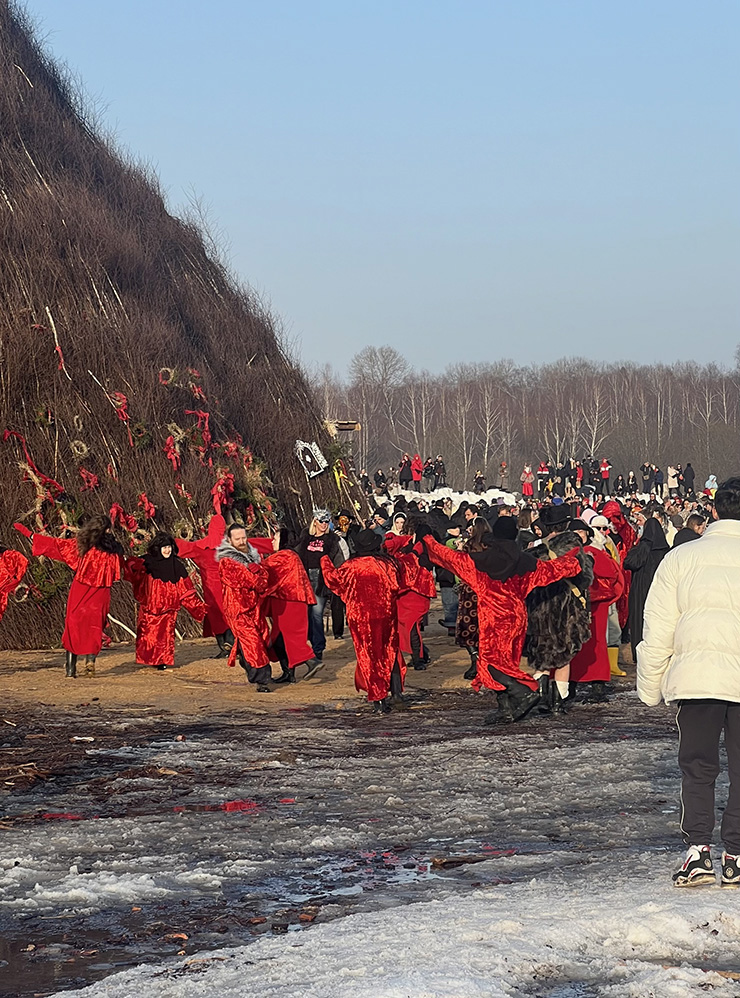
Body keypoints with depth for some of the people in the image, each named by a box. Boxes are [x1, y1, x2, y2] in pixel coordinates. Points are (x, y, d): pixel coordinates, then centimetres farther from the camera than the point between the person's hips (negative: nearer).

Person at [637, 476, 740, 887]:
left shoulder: (680, 558, 5)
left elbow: (657, 632, 5)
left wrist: (651, 688, 13)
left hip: (696, 679, 0)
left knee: (697, 768, 9)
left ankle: (698, 850, -2)